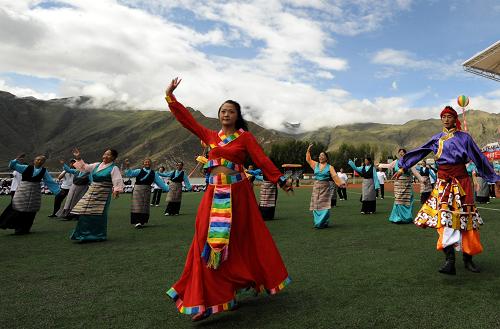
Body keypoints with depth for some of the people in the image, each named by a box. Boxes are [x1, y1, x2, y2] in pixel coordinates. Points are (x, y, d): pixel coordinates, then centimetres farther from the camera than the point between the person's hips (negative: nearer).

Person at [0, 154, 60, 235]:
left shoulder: (44, 171, 2)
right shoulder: (26, 168, -1)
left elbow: (51, 182, 2)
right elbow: (12, 166, 1)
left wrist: (58, 190, -3)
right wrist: (16, 160, -18)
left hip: (35, 193, 1)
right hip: (22, 191, -1)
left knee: (30, 211, 5)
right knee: (19, 209, 1)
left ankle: (24, 229, 19)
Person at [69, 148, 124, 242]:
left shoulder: (114, 169, -7)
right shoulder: (97, 165, 11)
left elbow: (118, 181, -16)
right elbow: (84, 167, 24)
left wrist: (117, 190, -30)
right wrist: (78, 158, 17)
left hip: (102, 195, -6)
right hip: (91, 193, 6)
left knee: (99, 215, -1)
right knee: (85, 213, 5)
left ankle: (99, 236, 15)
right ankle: (84, 234, 19)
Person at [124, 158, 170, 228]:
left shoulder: (154, 173, 8)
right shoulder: (139, 171, 0)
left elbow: (160, 182, 6)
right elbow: (129, 173, -9)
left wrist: (166, 188, 0)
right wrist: (127, 167, -26)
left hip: (147, 191, 3)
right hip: (138, 190, -3)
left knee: (145, 206, 7)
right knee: (137, 206, -6)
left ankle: (142, 222, 19)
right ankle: (137, 222, -5)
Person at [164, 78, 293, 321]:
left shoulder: (245, 137, 1)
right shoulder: (210, 136, 12)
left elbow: (262, 160, -2)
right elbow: (186, 118, 14)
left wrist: (281, 180, -6)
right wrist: (170, 96, 13)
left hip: (237, 192, -3)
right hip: (214, 193, 4)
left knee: (242, 241, 4)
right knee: (208, 241, 0)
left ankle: (257, 281, 27)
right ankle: (208, 300, 14)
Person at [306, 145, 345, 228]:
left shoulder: (330, 167, -1)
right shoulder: (315, 165, 8)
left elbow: (335, 176, -9)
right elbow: (308, 159, 9)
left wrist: (341, 183, -21)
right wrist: (308, 150, 1)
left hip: (325, 187, -3)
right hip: (316, 187, 3)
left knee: (324, 205, -3)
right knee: (316, 205, 5)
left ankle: (323, 223, 5)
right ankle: (317, 222, 14)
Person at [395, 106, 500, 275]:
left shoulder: (464, 137, 4)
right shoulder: (436, 139, 11)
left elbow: (479, 158, 5)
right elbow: (419, 152, 15)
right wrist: (403, 167, 15)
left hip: (461, 180, -1)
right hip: (443, 181, 1)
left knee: (465, 217, 2)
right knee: (445, 217, -12)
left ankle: (468, 259, 15)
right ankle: (450, 260, -17)